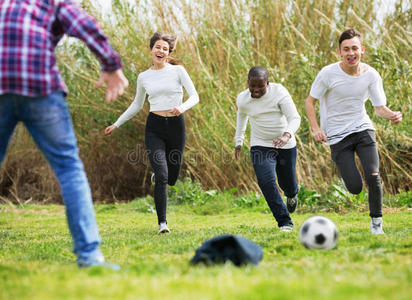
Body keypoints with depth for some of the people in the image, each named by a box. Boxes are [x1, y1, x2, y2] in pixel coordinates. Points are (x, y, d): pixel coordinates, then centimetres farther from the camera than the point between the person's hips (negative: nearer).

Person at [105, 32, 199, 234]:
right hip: (154, 127, 0)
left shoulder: (178, 71, 1)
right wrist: (116, 124, 20)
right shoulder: (143, 77, 7)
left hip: (176, 126, 0)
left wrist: (182, 107, -24)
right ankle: (162, 222, -8)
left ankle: (157, 176, 47)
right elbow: (137, 105, 21)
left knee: (171, 178, 9)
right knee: (162, 176, -15)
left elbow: (194, 96, -3)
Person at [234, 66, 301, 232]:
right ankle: (285, 222, -16)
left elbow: (295, 118, -23)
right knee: (266, 181, -22)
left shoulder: (279, 92, -18)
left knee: (288, 184, 11)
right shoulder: (242, 99, -8)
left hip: (286, 145, -1)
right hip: (260, 145, 1)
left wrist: (287, 135, -43)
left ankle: (292, 195, 52)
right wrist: (238, 141, 20)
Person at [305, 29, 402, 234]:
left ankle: (376, 221, 5)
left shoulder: (371, 75, -4)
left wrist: (392, 115, -23)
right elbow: (310, 102, -2)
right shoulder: (328, 74, -12)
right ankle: (346, 173, 31)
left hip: (363, 129, 2)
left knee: (373, 175, -18)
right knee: (355, 188, -9)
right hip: (337, 136, -2)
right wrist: (316, 129, -14)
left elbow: (379, 107, 0)